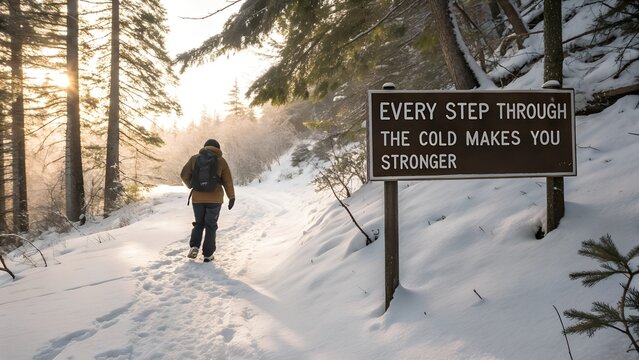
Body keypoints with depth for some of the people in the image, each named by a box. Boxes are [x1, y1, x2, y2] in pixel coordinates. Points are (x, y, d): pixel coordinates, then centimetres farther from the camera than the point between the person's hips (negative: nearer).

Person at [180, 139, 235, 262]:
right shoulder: (221, 161, -1)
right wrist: (231, 197, 10)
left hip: (198, 198, 2)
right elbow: (228, 181, 1)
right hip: (215, 199, -1)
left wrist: (191, 185, 21)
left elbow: (184, 175, 3)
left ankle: (194, 246, -4)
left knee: (199, 224, 17)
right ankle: (208, 254, 6)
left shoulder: (194, 158, 3)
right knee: (211, 226, 8)